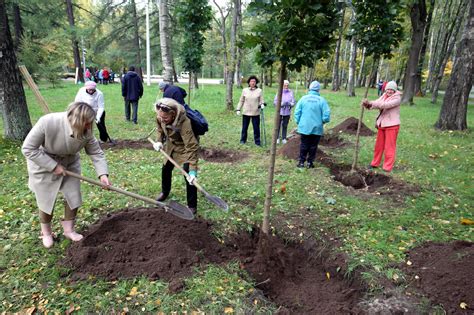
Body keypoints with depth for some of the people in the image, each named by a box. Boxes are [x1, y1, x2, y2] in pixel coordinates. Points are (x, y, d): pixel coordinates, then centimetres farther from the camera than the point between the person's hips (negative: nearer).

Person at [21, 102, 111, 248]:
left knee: (74, 197, 5)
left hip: (70, 164, 4)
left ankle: (69, 229, 27)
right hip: (44, 165, -3)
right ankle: (46, 232, 32)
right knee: (46, 200, 8)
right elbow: (28, 149, -27)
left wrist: (103, 173, -26)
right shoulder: (47, 123, -37)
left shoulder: (86, 131, -25)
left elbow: (96, 152, -14)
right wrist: (53, 166, -27)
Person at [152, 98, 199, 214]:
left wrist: (193, 170, -45)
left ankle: (192, 205, -3)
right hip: (171, 145, 6)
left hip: (185, 146, -6)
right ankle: (165, 192, 46)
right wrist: (159, 141, -13)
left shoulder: (184, 123, -42)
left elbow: (191, 147, -42)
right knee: (166, 169, 18)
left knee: (188, 174, -16)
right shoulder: (161, 117, -24)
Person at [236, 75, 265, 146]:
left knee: (256, 128, 2)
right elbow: (241, 101, 9)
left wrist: (262, 104, -18)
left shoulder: (259, 91, 2)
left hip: (256, 113, -1)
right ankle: (243, 140, 23)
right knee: (244, 127, 9)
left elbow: (261, 100, 4)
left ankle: (257, 141, 12)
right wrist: (238, 109, 5)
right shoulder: (245, 90, 5)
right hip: (246, 112, 1)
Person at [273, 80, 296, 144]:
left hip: (287, 112, 2)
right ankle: (277, 138, 14)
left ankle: (284, 138, 17)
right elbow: (275, 101, -5)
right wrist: (282, 103, -19)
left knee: (285, 126, 8)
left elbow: (293, 102, 4)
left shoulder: (291, 92, 1)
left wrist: (289, 104, -18)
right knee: (278, 125, 2)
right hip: (280, 112, -2)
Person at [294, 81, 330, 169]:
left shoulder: (303, 98, -3)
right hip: (317, 128, -1)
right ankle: (310, 162, 17)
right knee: (313, 146, 11)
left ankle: (301, 162, 15)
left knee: (304, 145, 12)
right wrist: (322, 121, 9)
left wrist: (298, 123, 8)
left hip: (304, 127, 1)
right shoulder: (322, 100, -7)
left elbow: (297, 112, -3)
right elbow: (326, 115, -9)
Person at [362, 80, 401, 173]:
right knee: (379, 145, 15)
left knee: (389, 147, -1)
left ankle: (387, 168, 6)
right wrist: (368, 104, -28)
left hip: (392, 125, -6)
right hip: (381, 124, 7)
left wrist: (370, 103, -33)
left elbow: (385, 105, -27)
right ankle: (375, 163, 28)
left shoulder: (397, 98, -11)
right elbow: (377, 103, -7)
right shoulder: (384, 96, 9)